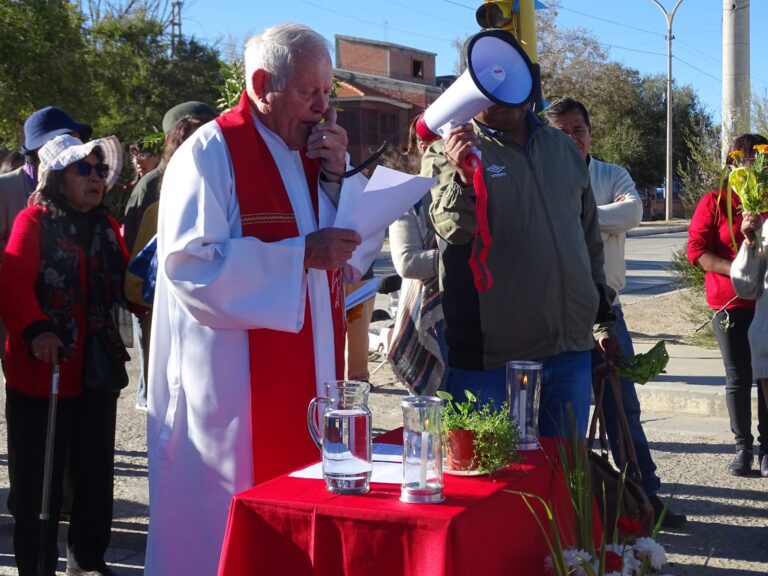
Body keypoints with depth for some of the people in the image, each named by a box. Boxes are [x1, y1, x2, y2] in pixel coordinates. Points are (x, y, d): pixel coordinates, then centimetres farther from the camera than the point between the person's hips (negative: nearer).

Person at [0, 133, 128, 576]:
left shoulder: (107, 227, 12)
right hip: (42, 372, -6)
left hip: (96, 371, 6)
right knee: (38, 479, 4)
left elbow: (126, 285, 14)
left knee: (96, 473, 15)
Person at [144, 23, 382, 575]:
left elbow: (365, 247, 12)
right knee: (234, 523, 0)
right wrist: (302, 253, -20)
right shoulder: (213, 152, -8)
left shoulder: (316, 153, 14)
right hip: (232, 381, -7)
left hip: (308, 374, 7)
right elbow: (190, 261, -19)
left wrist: (338, 175, -3)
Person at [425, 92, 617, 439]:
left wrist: (604, 319, 21)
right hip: (490, 359, -5)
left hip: (571, 351, 5)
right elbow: (451, 227, -24)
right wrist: (464, 177, -43)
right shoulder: (448, 154, -4)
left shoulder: (563, 148, 14)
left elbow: (591, 238, 22)